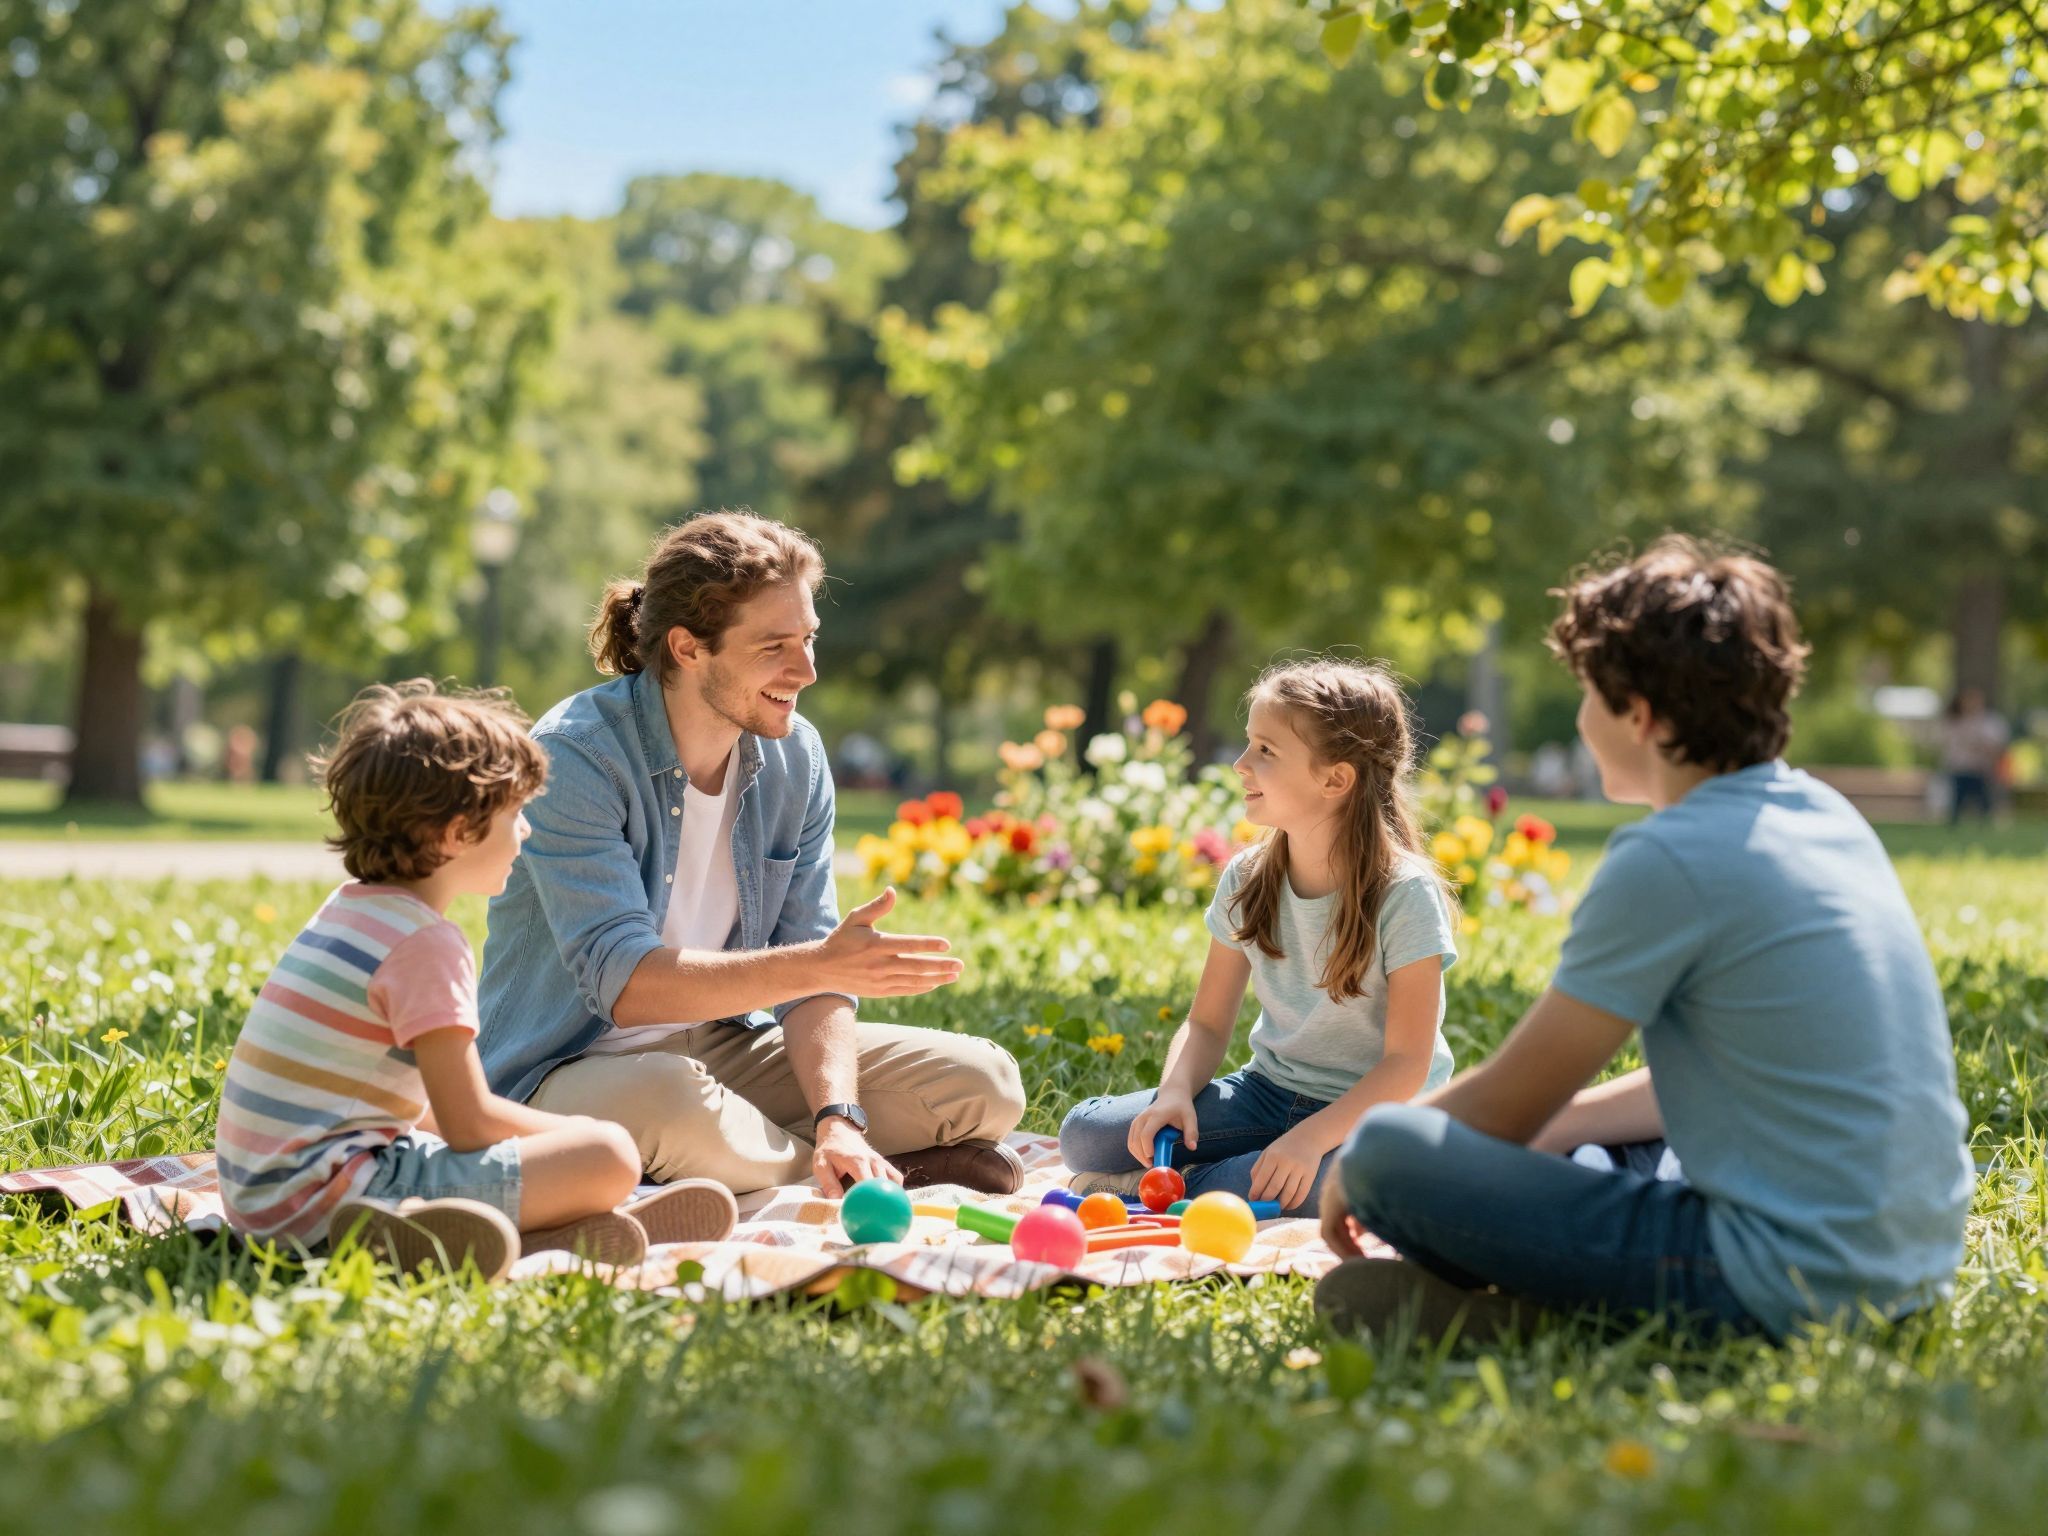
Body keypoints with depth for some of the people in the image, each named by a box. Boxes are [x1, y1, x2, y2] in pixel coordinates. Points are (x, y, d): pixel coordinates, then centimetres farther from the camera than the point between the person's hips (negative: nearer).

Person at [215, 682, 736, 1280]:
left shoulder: (351, 909, 15)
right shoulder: (426, 941, -14)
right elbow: (469, 1123, -14)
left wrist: (553, 1129, 15)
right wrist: (572, 1131, 4)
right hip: (327, 1193, -10)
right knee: (610, 1155, -15)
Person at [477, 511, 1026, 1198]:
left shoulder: (795, 756, -1)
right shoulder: (576, 756, -21)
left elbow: (807, 972, -3)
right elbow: (623, 983, -30)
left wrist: (838, 1118, -21)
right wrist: (822, 964, -40)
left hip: (727, 1044, 5)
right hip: (574, 1070, -5)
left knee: (986, 1083, -8)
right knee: (672, 1099, -40)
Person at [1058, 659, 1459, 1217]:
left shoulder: (1404, 894, -17)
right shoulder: (1246, 880, 0)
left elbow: (1408, 1063, -19)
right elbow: (1208, 1023, 4)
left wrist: (1312, 1137, -31)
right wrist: (1175, 1093, -17)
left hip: (1370, 1110, -4)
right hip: (1270, 1091, 4)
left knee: (1339, 1178, -41)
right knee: (1085, 1134, -13)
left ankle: (1181, 1185, -17)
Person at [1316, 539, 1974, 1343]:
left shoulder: (1667, 859, -15)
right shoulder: (1830, 816, 11)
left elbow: (1509, 1102, -6)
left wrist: (1360, 1170, 12)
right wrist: (1543, 1132, 21)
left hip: (1783, 1288, -9)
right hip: (1916, 1266, 9)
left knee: (1385, 1148, -12)